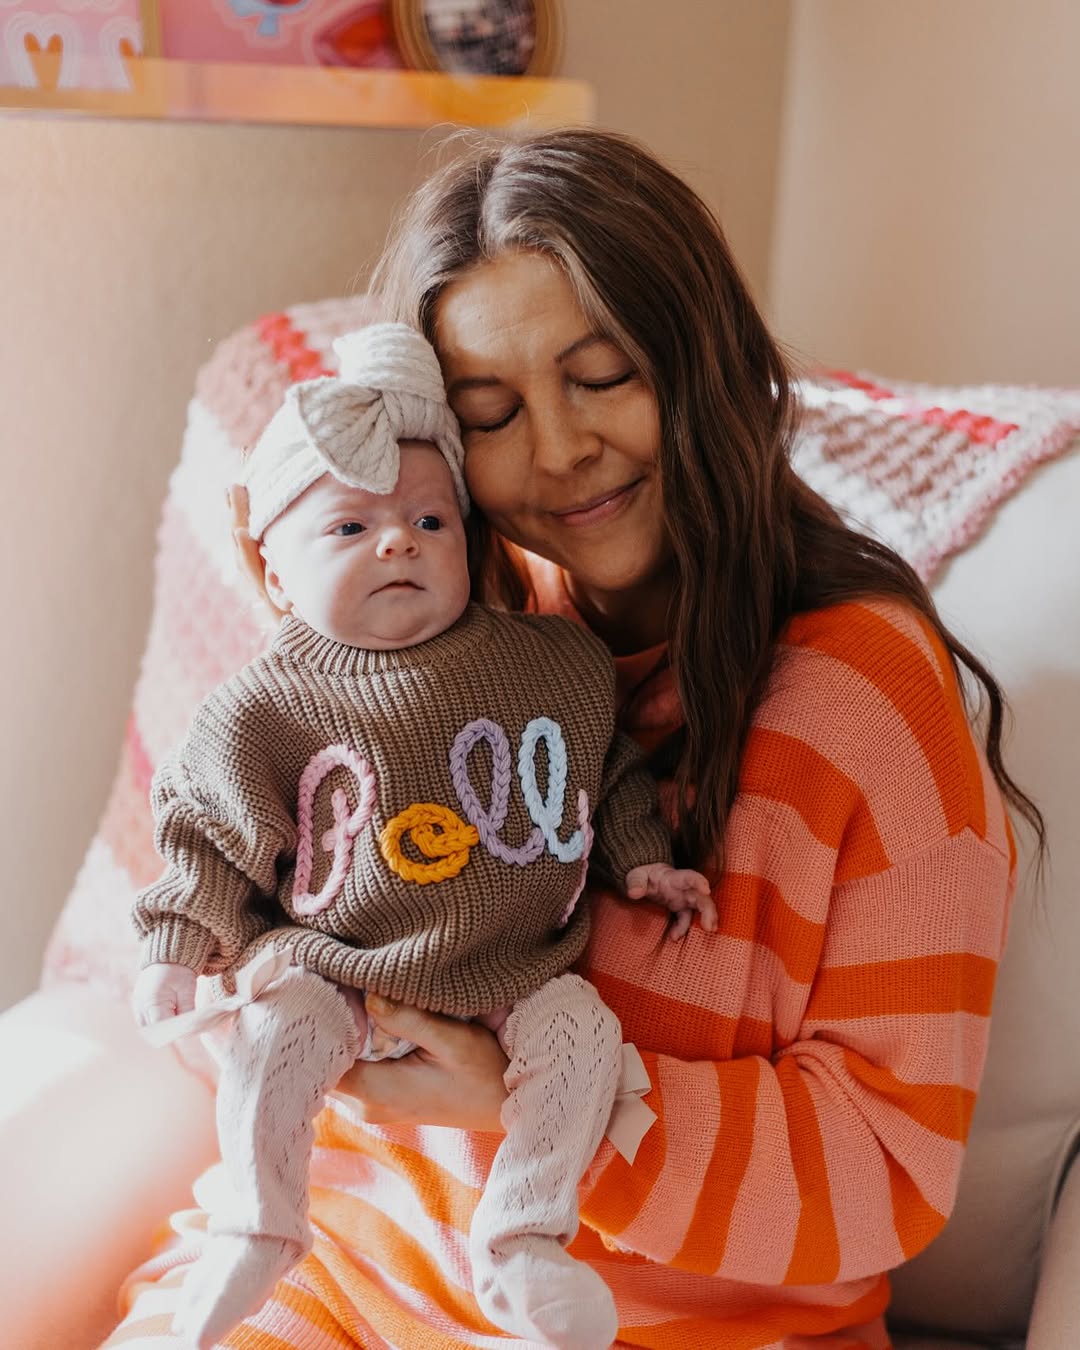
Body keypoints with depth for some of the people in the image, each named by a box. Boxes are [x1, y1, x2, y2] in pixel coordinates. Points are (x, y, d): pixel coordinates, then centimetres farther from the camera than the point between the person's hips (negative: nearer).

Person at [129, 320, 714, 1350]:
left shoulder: (552, 659, -4)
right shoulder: (265, 708, -10)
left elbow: (604, 766, 12)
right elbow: (205, 831, -1)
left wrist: (642, 859, 9)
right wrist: (175, 949, -8)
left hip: (514, 967, 2)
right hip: (334, 964, -1)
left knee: (580, 1028, -19)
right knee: (275, 1033, -24)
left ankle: (519, 1244, -4)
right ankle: (256, 1226, -2)